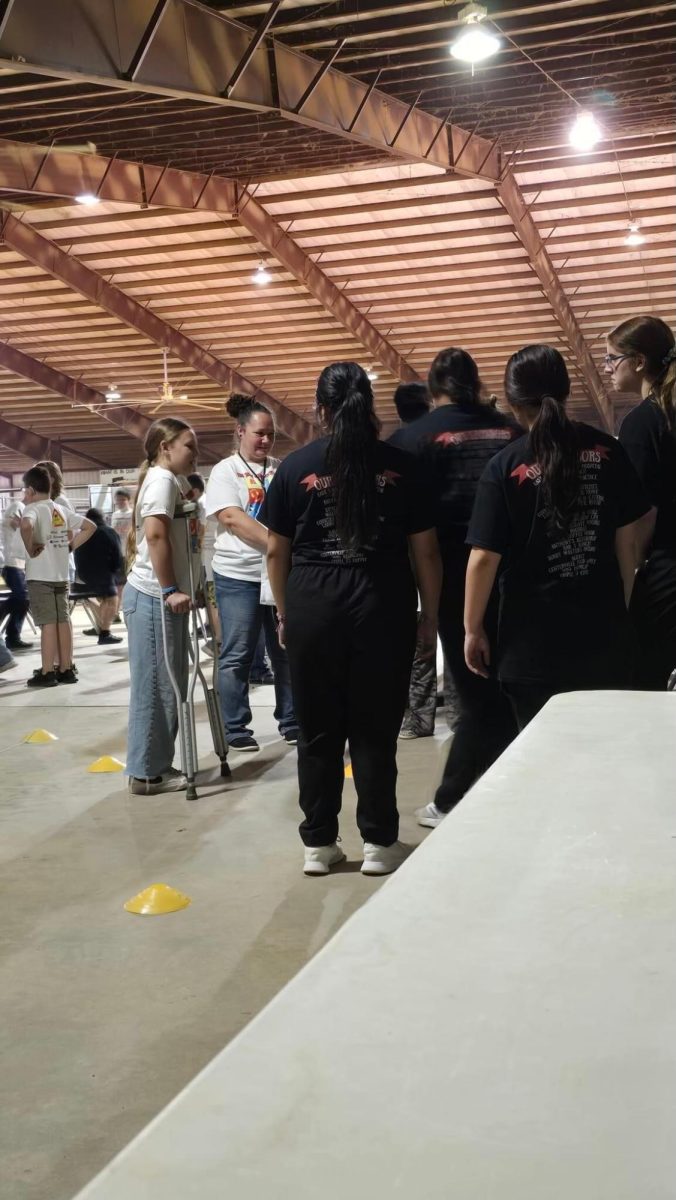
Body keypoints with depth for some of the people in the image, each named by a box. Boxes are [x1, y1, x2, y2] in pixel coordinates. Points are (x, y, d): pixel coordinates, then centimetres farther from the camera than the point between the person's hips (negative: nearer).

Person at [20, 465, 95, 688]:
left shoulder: (33, 509, -10)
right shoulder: (61, 510, 12)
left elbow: (26, 526, -33)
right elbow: (89, 527, 18)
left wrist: (31, 549, -19)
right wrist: (70, 546, 12)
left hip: (40, 576, -7)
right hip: (61, 575, 7)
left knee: (48, 623, -6)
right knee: (63, 621, 8)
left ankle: (47, 673, -2)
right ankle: (66, 670, 14)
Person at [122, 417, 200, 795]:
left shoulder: (174, 481, 19)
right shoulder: (161, 479, -12)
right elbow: (155, 535, -25)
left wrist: (180, 588, 20)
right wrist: (169, 590, -25)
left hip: (167, 596, 10)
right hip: (154, 598, -10)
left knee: (170, 685, 13)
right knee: (156, 686, -4)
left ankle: (158, 766, 21)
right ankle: (146, 773, 3)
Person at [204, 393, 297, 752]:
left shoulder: (280, 469, 10)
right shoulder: (225, 471, -3)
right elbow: (232, 519, -16)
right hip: (239, 577, -4)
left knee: (288, 652, 9)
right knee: (236, 655, 2)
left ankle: (291, 722, 20)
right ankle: (235, 729, 11)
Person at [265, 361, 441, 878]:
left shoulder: (296, 466, 3)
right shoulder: (400, 465, 2)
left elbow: (276, 551, 6)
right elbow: (426, 551, 2)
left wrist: (285, 614, 17)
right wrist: (430, 617, 10)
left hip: (312, 607, 1)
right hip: (382, 606, 0)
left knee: (318, 731, 10)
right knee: (376, 731, 8)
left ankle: (318, 844, 19)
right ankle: (378, 843, 15)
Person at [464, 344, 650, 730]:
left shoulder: (505, 467, -8)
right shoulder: (607, 450, 0)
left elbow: (484, 558, -9)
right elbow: (627, 540, 6)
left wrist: (473, 629, 2)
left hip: (534, 636, -3)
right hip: (604, 628, 3)